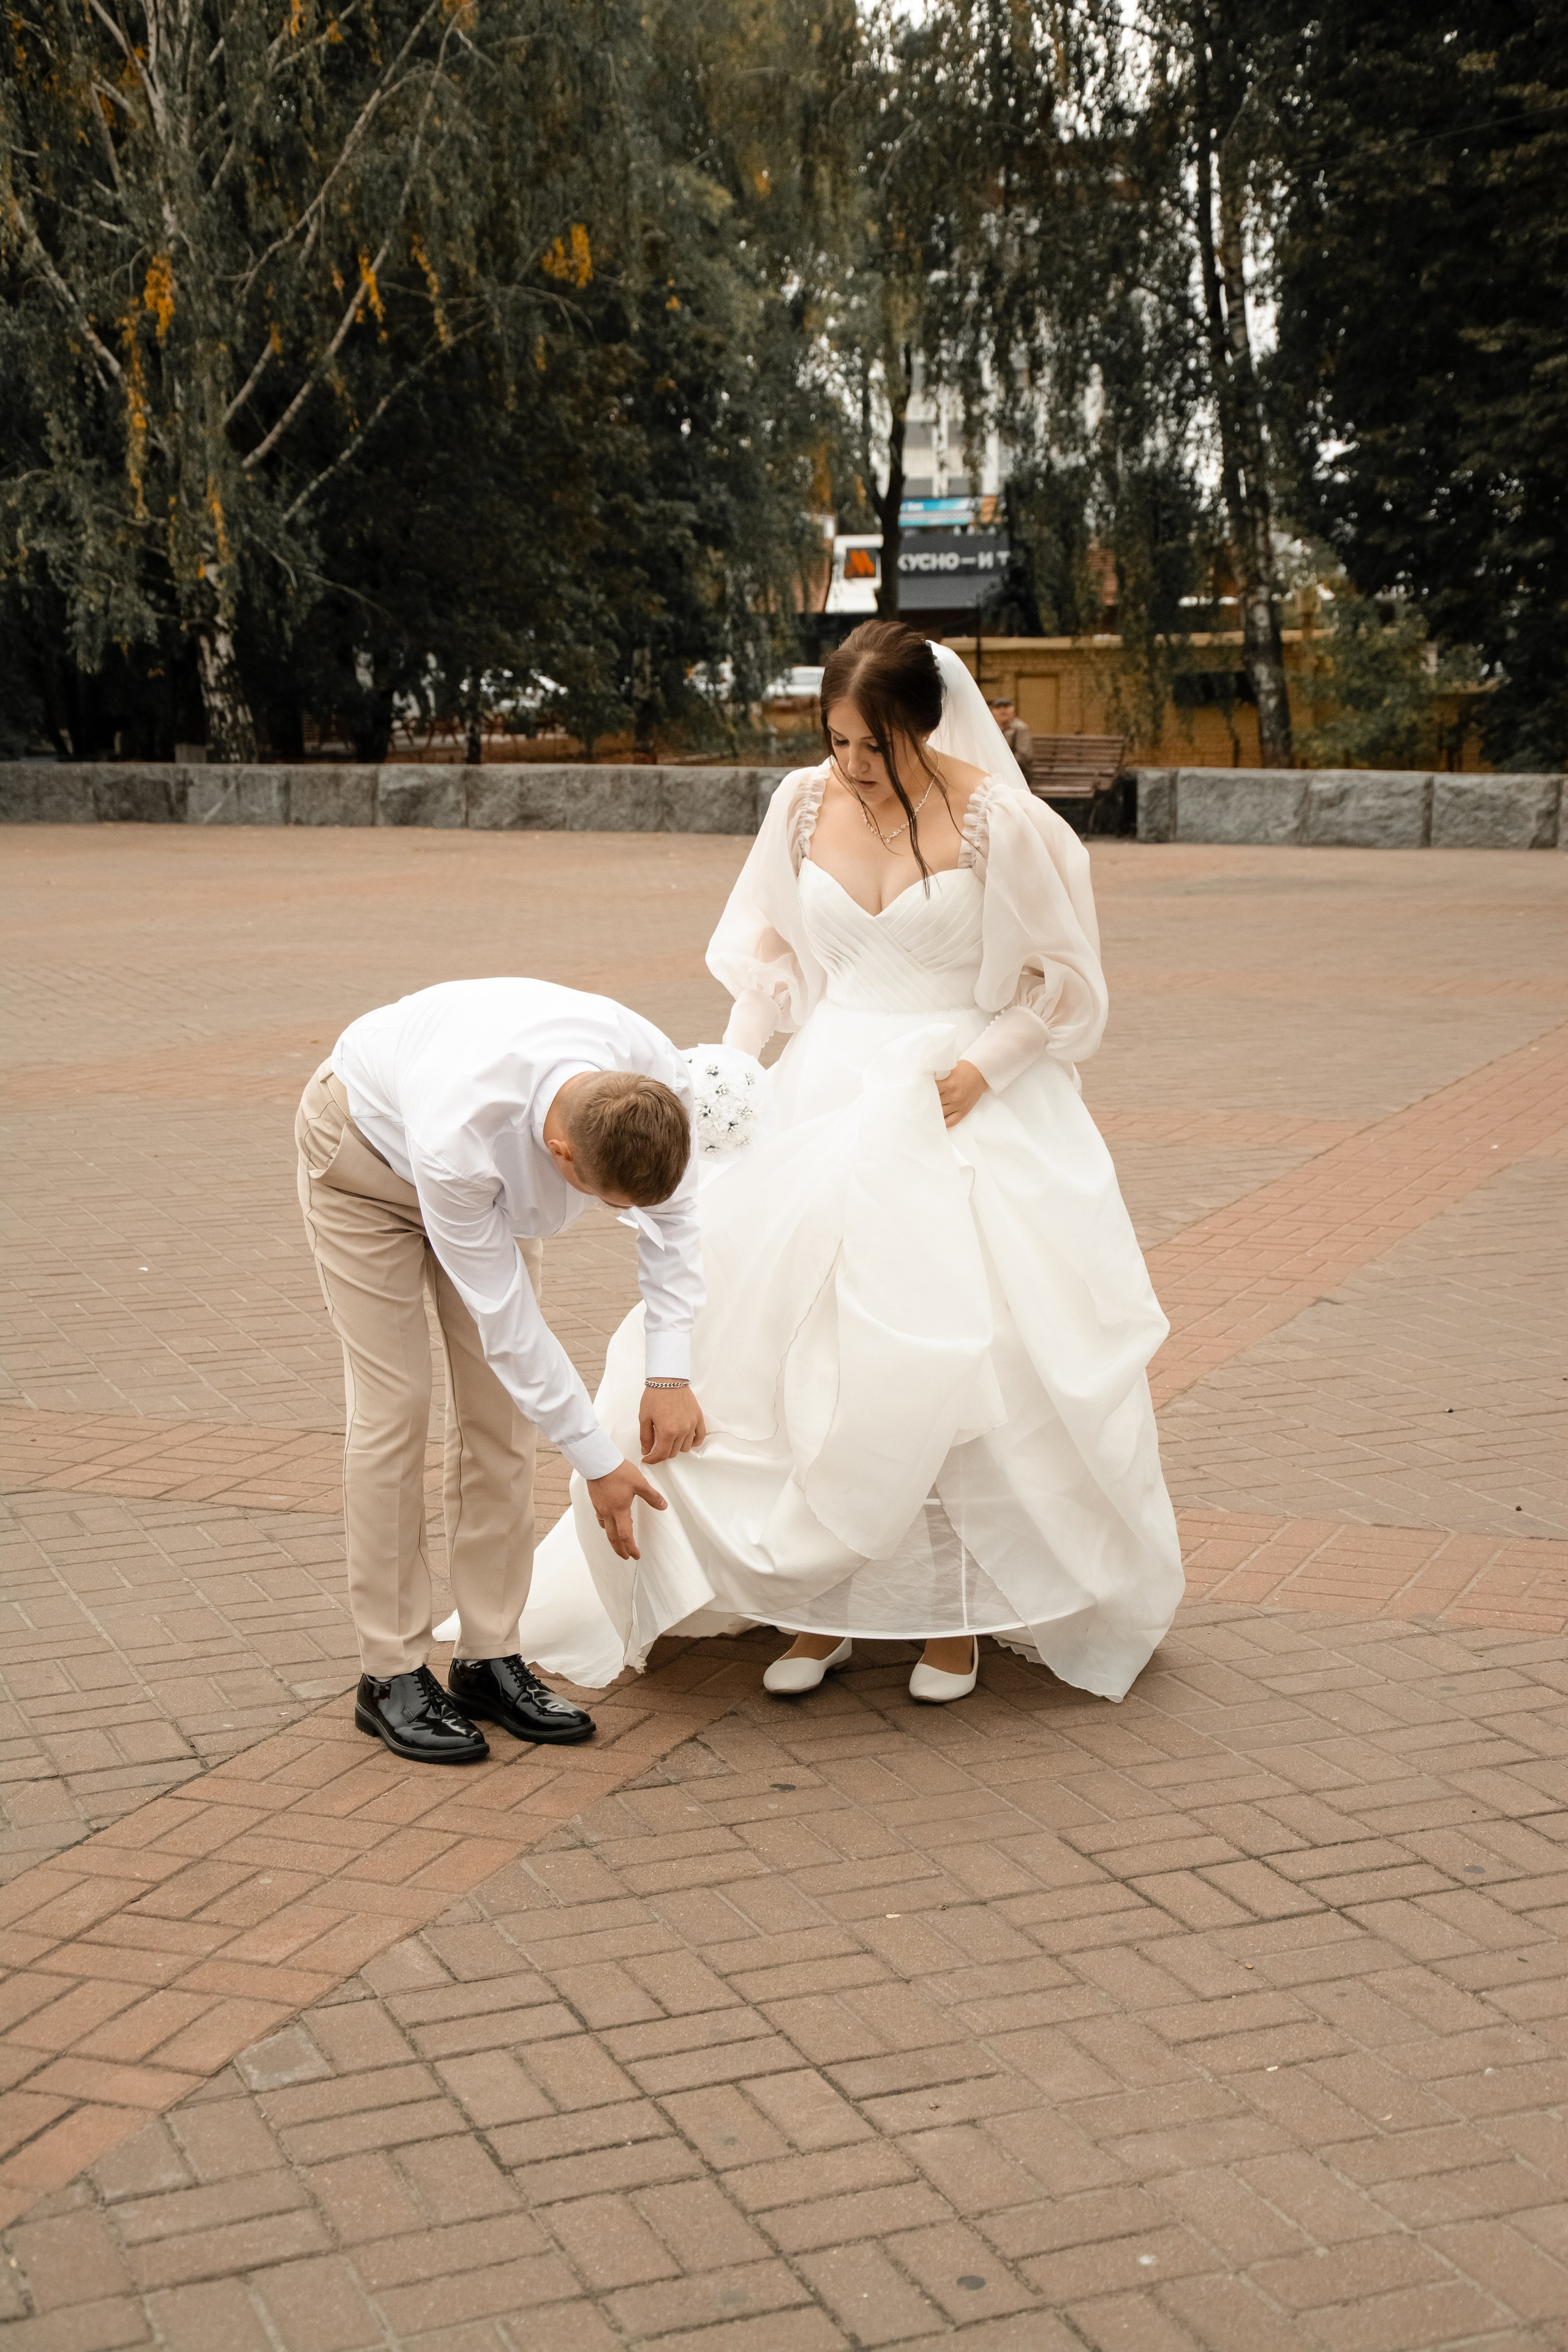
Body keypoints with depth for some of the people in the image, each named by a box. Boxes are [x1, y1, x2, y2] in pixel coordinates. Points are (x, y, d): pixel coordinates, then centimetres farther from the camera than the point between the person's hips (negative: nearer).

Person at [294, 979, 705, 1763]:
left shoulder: (658, 1082, -33)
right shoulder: (460, 1137, -46)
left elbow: (671, 1212, -12)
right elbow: (504, 1317, -33)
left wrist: (670, 1374, -18)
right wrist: (598, 1463, -24)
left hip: (491, 1163, 5)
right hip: (367, 1144, -5)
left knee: (498, 1405, -1)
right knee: (393, 1405, -9)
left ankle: (489, 1658, 7)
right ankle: (391, 1675, -1)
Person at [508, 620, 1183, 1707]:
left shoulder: (1001, 821, -11)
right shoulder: (804, 805, 2)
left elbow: (1063, 978, -2)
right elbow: (769, 949, 14)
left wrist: (978, 1068, -13)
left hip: (963, 1113, -4)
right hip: (828, 1098, 4)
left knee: (957, 1352, -8)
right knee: (792, 1337, -2)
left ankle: (955, 1611, 9)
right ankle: (820, 1600, 11)